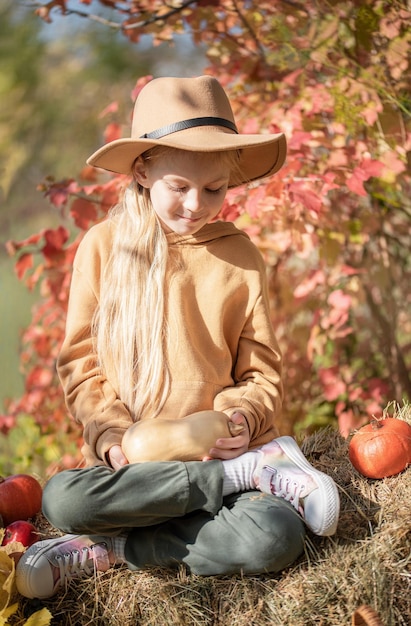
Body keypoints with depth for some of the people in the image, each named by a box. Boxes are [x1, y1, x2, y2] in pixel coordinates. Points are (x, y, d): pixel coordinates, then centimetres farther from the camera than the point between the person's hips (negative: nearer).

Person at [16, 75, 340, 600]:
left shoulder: (239, 257, 6)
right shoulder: (103, 246, 4)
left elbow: (262, 374, 9)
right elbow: (80, 362, 5)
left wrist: (242, 419, -12)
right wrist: (111, 435, -12)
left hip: (221, 452, 0)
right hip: (128, 459, 1)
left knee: (275, 538, -31)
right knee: (60, 500, -33)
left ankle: (106, 550, -16)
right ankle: (256, 473, -21)